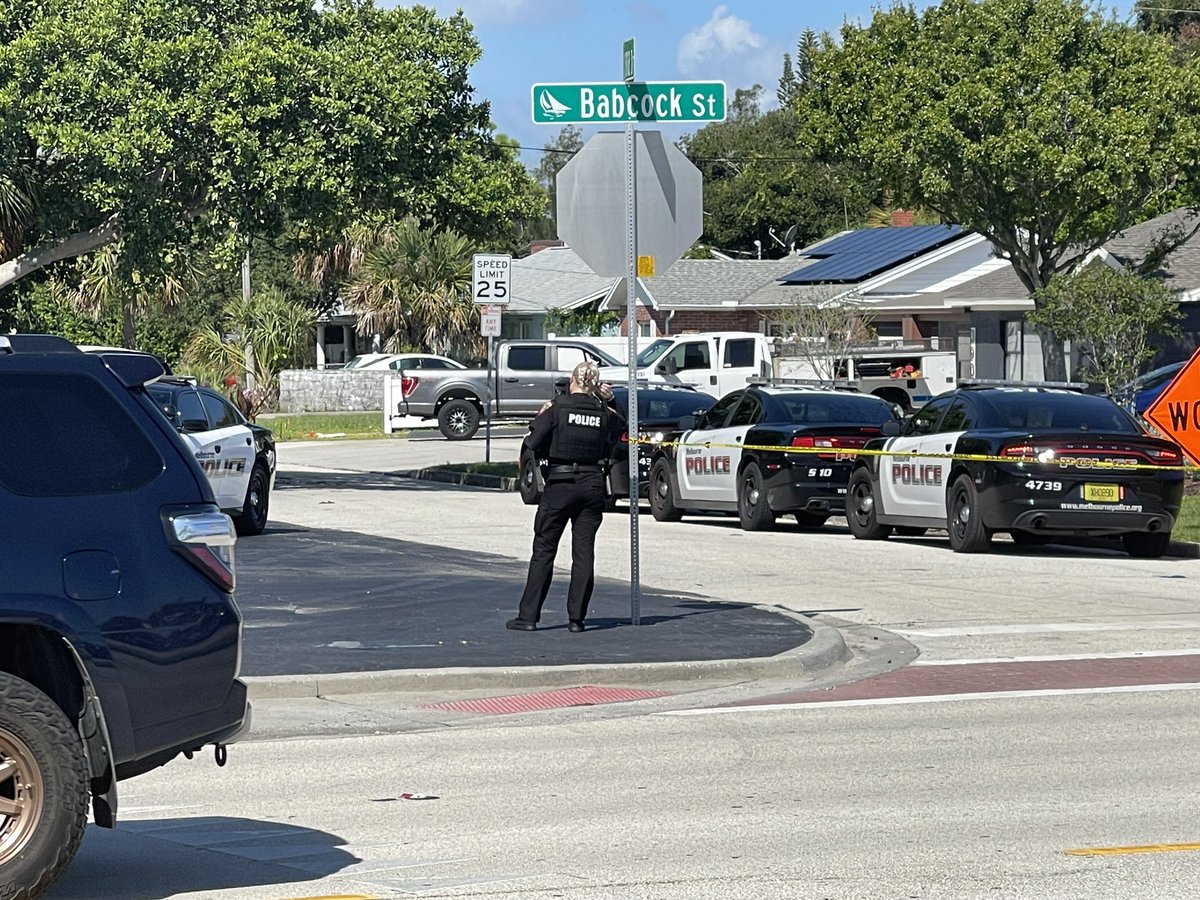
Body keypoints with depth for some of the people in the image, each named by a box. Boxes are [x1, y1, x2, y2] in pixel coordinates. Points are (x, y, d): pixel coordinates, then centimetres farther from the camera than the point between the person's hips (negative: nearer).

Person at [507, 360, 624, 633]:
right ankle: (576, 618, 4)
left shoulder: (556, 409, -7)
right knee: (584, 553, 6)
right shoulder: (604, 414, 3)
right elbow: (621, 425, 26)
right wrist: (610, 402, 13)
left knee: (543, 551, 3)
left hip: (560, 484, -3)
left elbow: (530, 446, -9)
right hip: (593, 485, 3)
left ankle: (528, 616, 1)